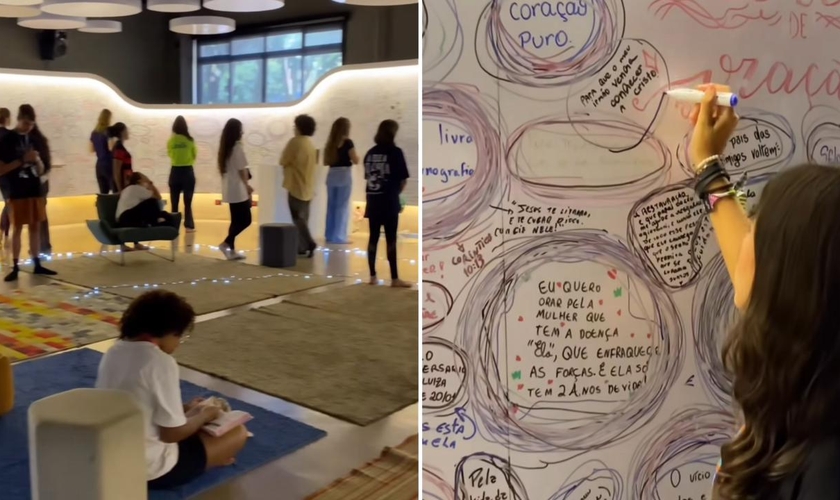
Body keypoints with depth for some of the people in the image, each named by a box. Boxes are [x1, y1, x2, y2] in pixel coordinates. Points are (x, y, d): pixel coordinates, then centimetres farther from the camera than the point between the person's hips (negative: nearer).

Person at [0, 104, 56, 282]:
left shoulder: (34, 139, 11)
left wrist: (37, 160, -7)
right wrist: (22, 160, -18)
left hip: (35, 190, 5)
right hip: (17, 192, -5)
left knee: (36, 227, 7)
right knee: (17, 228, -1)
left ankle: (37, 264, 14)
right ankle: (15, 267, 5)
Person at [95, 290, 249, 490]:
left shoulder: (115, 351, 2)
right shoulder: (161, 362, -23)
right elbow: (171, 433, -19)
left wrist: (185, 410, 14)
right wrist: (203, 416, -1)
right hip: (150, 470, -8)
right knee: (238, 433, 5)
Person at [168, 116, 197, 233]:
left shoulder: (171, 141, -3)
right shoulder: (190, 140, -7)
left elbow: (170, 154, 11)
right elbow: (194, 155, 4)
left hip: (175, 172, 2)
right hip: (188, 172, -1)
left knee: (174, 202, 7)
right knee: (188, 202, 3)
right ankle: (189, 225, 1)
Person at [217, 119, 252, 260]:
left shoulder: (224, 147, 11)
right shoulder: (237, 147, -13)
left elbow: (224, 169, 12)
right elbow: (242, 170, -14)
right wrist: (247, 186, -1)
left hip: (229, 189, 8)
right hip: (238, 190, -8)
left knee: (236, 220, 13)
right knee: (245, 220, -2)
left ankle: (231, 250, 13)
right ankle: (226, 243, -8)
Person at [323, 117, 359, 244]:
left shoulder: (330, 143, 8)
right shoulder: (347, 142, -10)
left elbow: (326, 162, 11)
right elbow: (356, 161, -7)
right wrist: (354, 155, 12)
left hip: (332, 175, 6)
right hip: (344, 175, -6)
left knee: (331, 205, 12)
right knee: (342, 206, -1)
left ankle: (330, 235, 17)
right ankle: (339, 236, 0)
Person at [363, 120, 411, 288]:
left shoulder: (370, 153, 8)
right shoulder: (395, 152, -7)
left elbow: (367, 177, 9)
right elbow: (403, 180, -5)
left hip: (373, 200, 5)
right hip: (389, 201, -5)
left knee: (373, 237, 10)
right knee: (391, 239, -3)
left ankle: (373, 276, 15)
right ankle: (394, 278, 1)